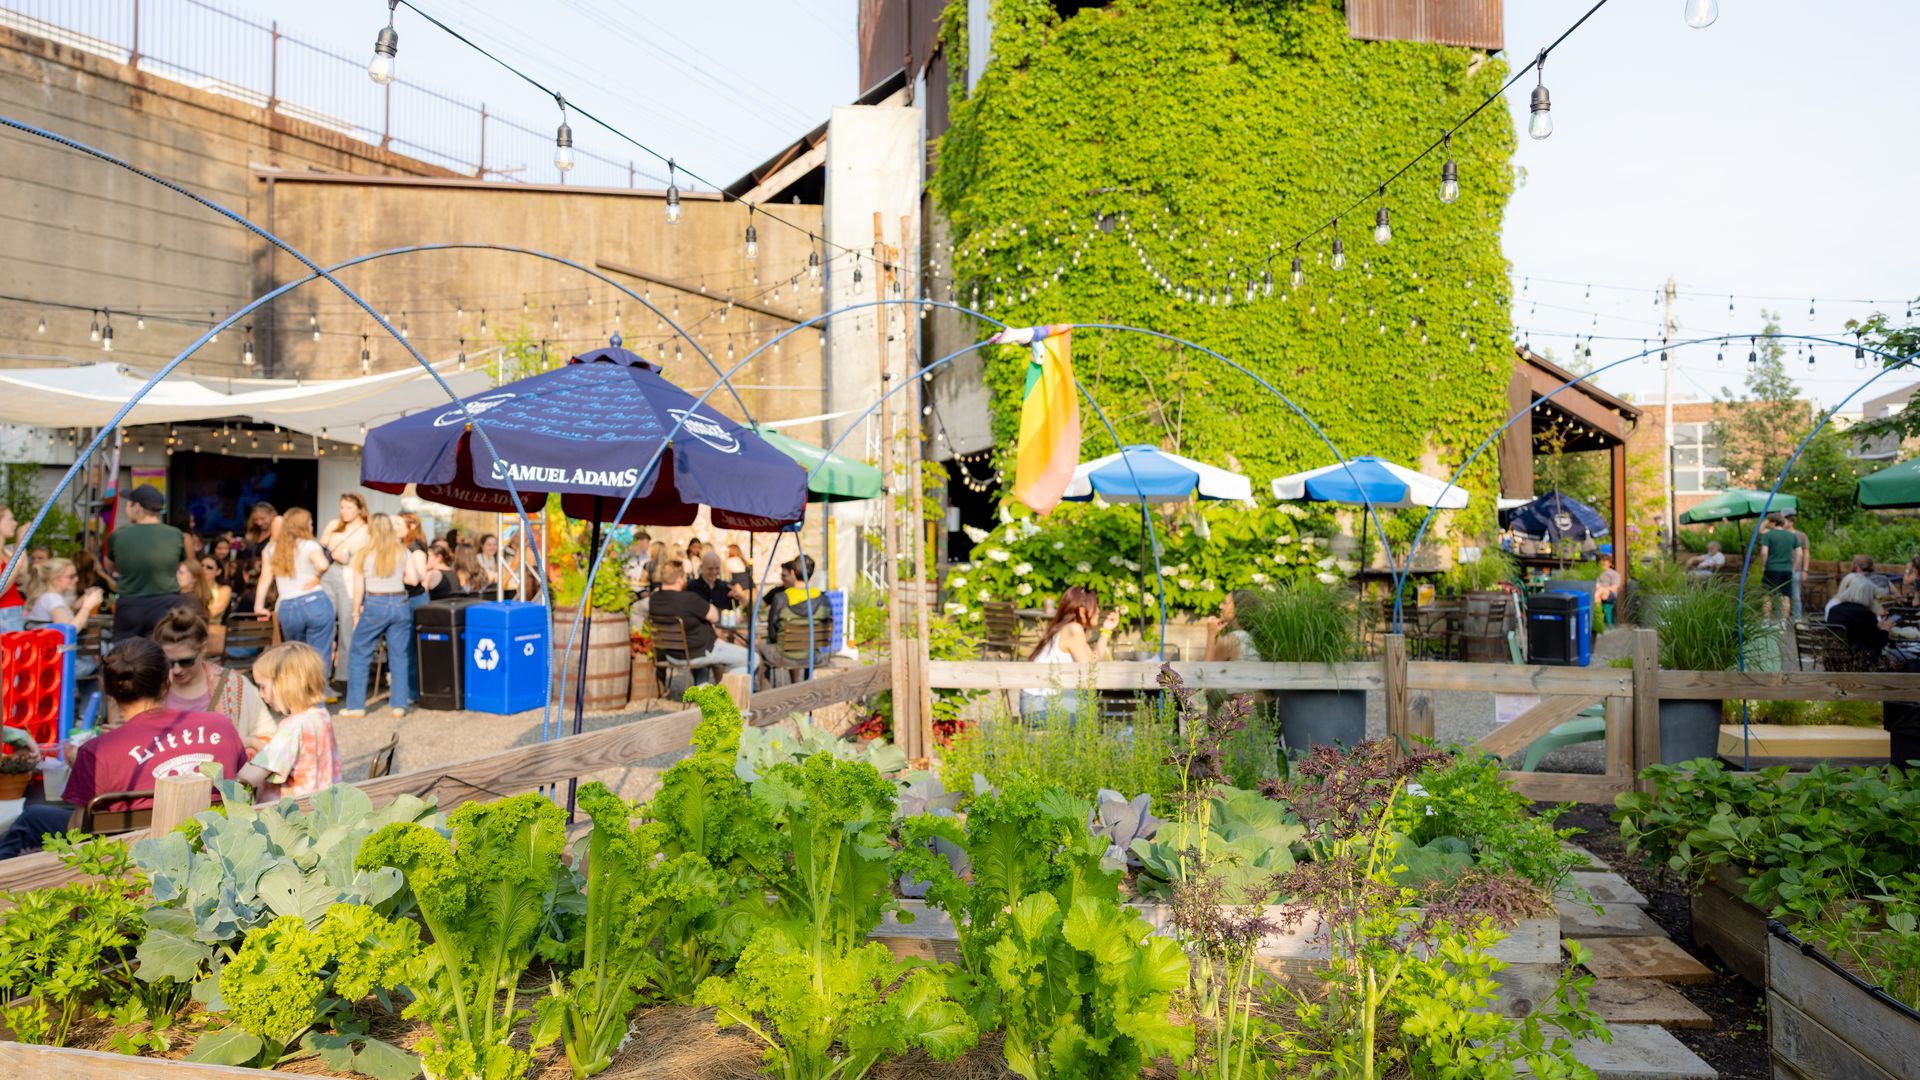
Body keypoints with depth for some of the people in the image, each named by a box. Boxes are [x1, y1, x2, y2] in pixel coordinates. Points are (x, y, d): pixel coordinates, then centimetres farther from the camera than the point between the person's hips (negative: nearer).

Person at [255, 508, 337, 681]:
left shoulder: (272, 547, 13)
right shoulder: (309, 545, -1)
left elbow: (265, 578, 11)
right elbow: (322, 564, -21)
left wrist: (259, 606, 15)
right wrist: (316, 578, -1)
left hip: (288, 608, 4)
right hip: (315, 602, -4)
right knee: (319, 658, 0)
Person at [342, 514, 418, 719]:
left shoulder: (363, 554, -2)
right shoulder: (402, 552, 3)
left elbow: (358, 589, -2)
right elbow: (413, 579, 0)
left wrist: (356, 613, 8)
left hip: (374, 605, -2)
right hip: (400, 604, 2)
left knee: (358, 655, 9)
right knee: (400, 656, 8)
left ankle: (356, 705, 9)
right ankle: (400, 704, 7)